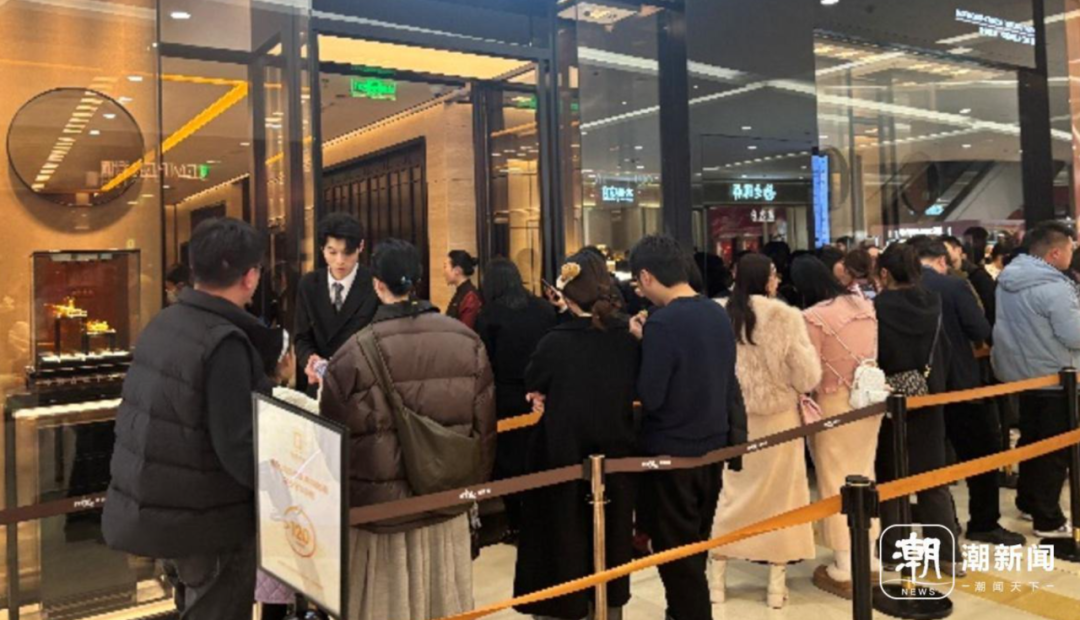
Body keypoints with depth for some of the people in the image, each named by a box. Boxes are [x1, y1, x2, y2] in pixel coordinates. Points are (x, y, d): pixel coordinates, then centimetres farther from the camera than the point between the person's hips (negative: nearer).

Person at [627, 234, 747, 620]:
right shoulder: (719, 315, 2)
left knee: (676, 556, 8)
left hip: (671, 454, -8)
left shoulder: (662, 323, -22)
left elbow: (649, 397, -22)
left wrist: (641, 344, -8)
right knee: (695, 549, 23)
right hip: (713, 446, 8)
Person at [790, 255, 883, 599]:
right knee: (863, 476, 18)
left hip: (834, 406, -6)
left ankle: (844, 571, 14)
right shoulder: (865, 304, 2)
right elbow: (873, 353, 11)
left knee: (837, 483, 5)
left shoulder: (813, 317, -19)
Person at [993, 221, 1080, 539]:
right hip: (1054, 378, -8)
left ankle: (1028, 500, 33)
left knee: (1030, 439, 21)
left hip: (1020, 373, 8)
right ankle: (1048, 520, 10)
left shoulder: (1007, 279, 3)